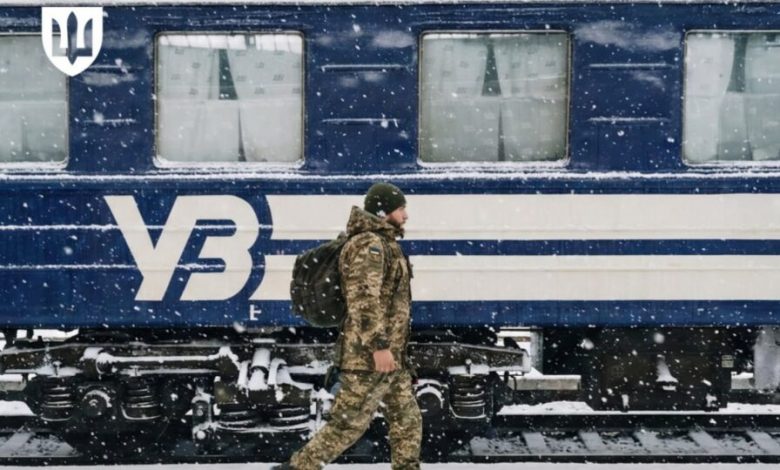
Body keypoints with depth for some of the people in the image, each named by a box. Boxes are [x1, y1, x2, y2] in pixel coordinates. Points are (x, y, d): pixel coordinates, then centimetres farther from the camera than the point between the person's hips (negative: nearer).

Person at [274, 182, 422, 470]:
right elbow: (364, 298, -23)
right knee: (349, 423, -5)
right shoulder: (368, 244, -13)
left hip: (391, 355, 10)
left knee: (408, 421, 10)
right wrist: (378, 345, -27)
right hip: (371, 356, -10)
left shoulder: (384, 245, 19)